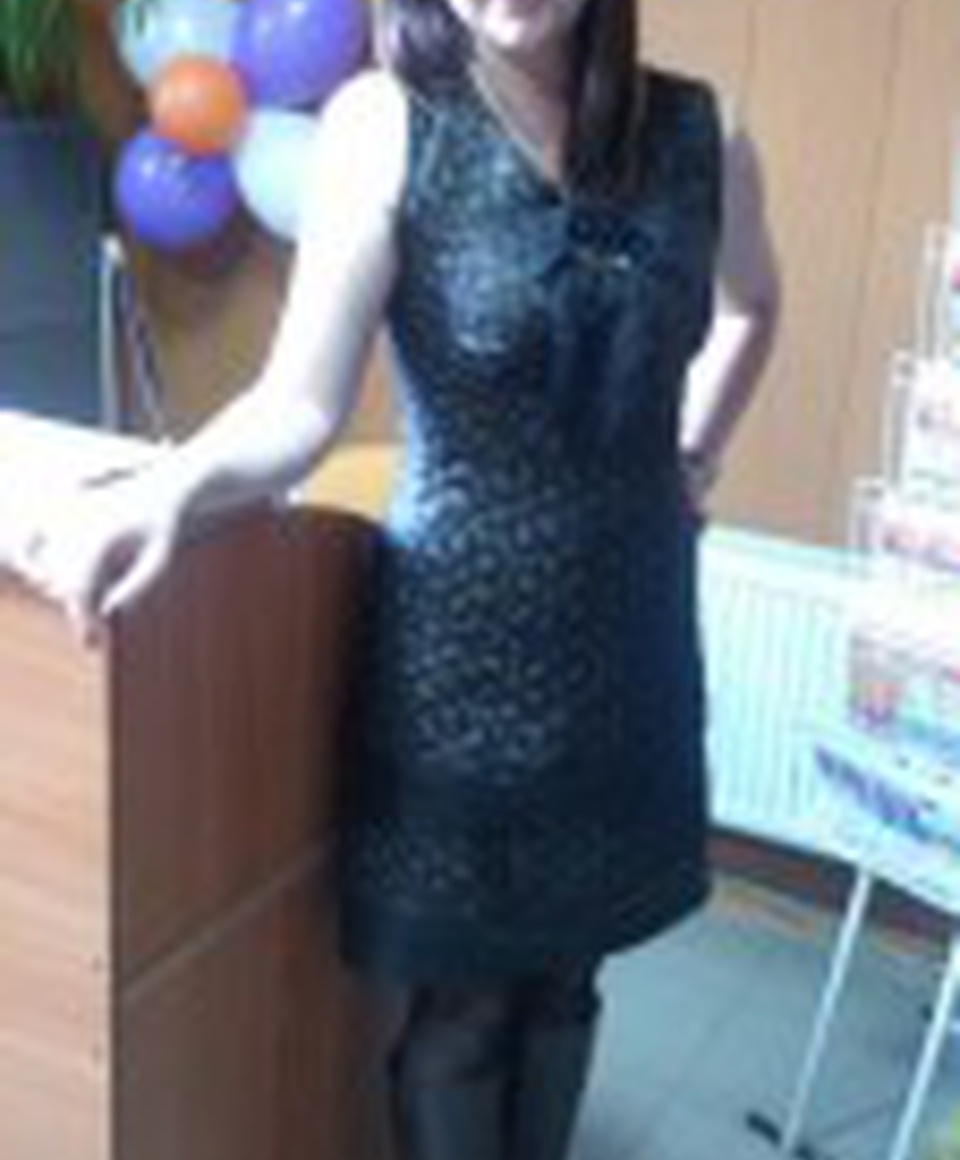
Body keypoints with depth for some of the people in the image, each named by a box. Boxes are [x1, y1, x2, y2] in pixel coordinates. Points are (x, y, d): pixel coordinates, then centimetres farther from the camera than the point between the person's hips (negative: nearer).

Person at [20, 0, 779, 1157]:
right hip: (463, 642, -3)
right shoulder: (386, 122, -14)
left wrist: (691, 456, 9)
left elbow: (748, 306, 19)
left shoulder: (696, 132, -3)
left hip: (631, 628, 4)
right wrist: (171, 486, -37)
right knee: (460, 997, 11)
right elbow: (301, 403, -19)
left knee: (565, 971, 19)